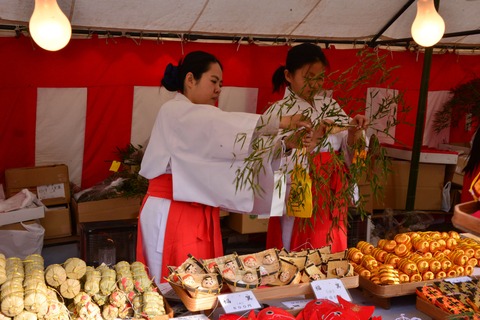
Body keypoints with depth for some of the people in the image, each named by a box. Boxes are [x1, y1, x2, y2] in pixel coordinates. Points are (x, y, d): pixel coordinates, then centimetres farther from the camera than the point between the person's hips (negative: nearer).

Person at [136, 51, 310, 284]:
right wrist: (280, 122, -24)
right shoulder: (175, 112, -10)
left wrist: (286, 144, 1)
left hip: (201, 216, 9)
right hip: (171, 215, -9)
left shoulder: (202, 121, 19)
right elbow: (226, 124, -24)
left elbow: (240, 149, 13)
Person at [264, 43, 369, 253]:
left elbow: (348, 151, 6)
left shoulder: (330, 106, 6)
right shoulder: (278, 112, -9)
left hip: (333, 203, 5)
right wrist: (310, 142, -31)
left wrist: (354, 132, -13)